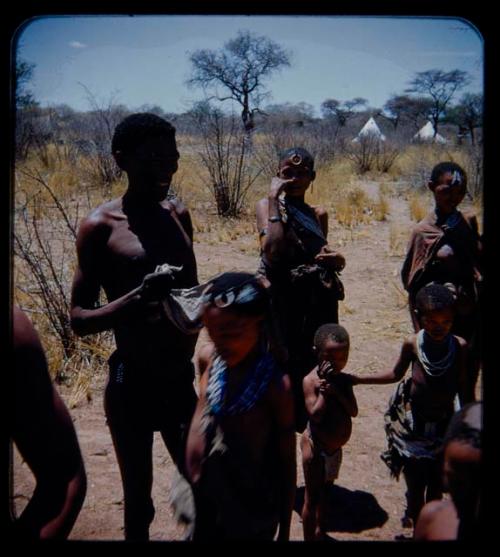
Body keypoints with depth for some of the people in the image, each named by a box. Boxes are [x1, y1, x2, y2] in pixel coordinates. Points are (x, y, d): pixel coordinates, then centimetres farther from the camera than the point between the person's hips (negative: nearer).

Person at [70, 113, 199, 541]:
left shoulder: (178, 214, 5)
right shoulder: (101, 226, -11)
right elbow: (79, 319, -13)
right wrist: (138, 297, -28)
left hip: (182, 379, 5)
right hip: (133, 386, -5)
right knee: (138, 501, 9)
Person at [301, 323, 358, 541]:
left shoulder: (343, 379, -3)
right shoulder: (311, 380, -19)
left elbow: (353, 411, -11)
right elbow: (316, 415, -26)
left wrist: (336, 390, -23)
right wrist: (324, 390, -28)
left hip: (336, 447, 6)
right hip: (316, 445, -6)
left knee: (324, 491, 24)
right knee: (312, 498, 6)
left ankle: (320, 532, 42)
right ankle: (309, 537, 20)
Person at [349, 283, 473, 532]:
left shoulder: (459, 346, -16)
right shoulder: (412, 344, -17)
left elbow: (464, 389, -4)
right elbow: (395, 374, 1)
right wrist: (357, 379, -3)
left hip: (445, 425, 1)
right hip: (414, 426, -1)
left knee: (436, 486, 15)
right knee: (416, 486, 7)